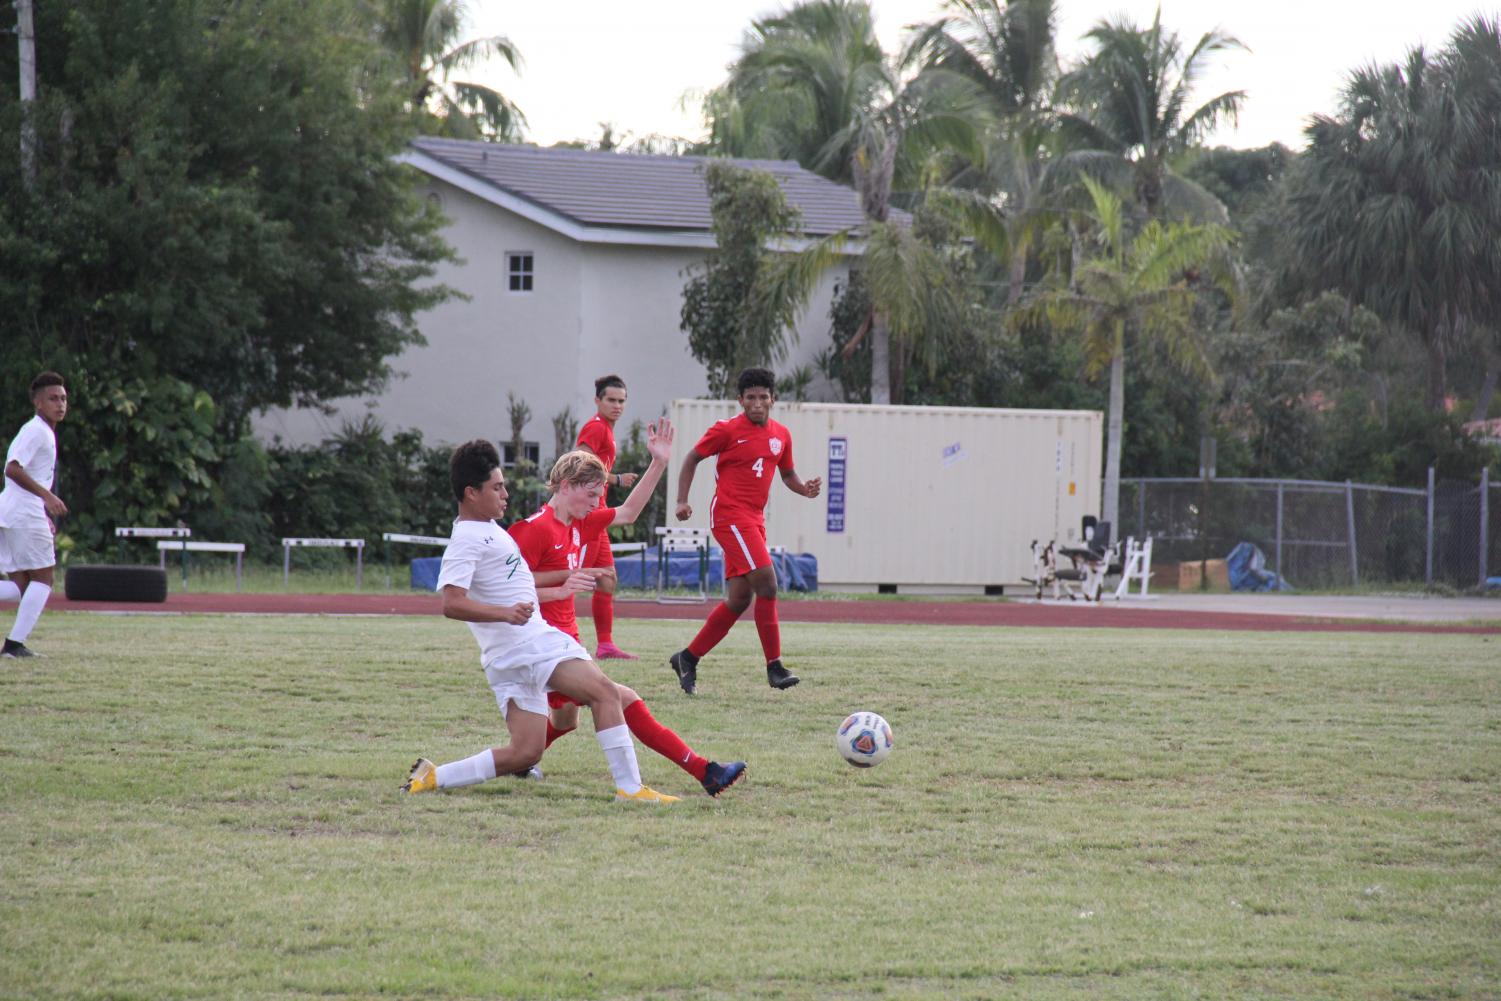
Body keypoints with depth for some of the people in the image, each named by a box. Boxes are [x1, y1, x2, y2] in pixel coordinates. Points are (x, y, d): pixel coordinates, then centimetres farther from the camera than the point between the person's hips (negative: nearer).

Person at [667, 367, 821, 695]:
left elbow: (787, 474, 24)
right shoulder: (727, 430, -6)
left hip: (754, 520, 8)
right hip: (730, 516, -8)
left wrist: (805, 489, 2)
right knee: (767, 582, -17)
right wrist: (682, 501, -6)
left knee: (739, 599, 7)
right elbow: (692, 459, 3)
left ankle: (688, 658, 19)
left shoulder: (781, 435, 11)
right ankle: (774, 667, -14)